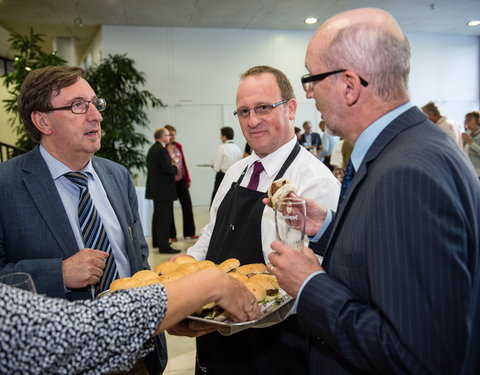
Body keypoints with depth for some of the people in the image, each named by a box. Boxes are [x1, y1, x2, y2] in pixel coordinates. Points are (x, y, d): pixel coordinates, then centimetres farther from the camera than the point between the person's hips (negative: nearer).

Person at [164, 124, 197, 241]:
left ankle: (189, 232, 12)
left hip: (181, 180, 5)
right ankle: (172, 235, 16)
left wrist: (188, 179, 10)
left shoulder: (178, 146, 8)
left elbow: (183, 162, 11)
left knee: (187, 204, 3)